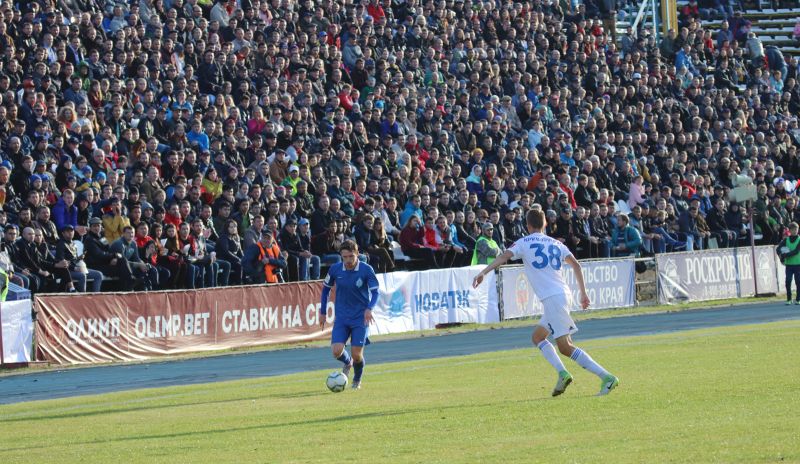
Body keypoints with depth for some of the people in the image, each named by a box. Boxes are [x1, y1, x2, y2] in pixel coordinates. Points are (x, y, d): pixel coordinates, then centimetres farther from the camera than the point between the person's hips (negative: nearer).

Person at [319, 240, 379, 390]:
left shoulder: (366, 270, -13)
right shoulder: (335, 269, -5)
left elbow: (375, 292, -11)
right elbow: (326, 288, 11)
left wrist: (369, 309, -31)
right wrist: (323, 312, 11)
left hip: (361, 317, -2)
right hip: (341, 317, 2)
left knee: (357, 354, -7)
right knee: (337, 351, -13)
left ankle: (357, 380, 25)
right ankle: (348, 362, 24)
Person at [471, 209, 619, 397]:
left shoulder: (524, 243, 3)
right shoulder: (555, 244, 19)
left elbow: (504, 256, -11)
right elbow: (576, 265, 18)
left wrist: (483, 272, -17)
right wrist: (583, 293, 23)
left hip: (552, 298, -7)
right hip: (564, 295, 7)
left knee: (565, 347, -10)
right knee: (537, 336, 21)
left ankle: (606, 377, -19)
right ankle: (562, 373, 4)